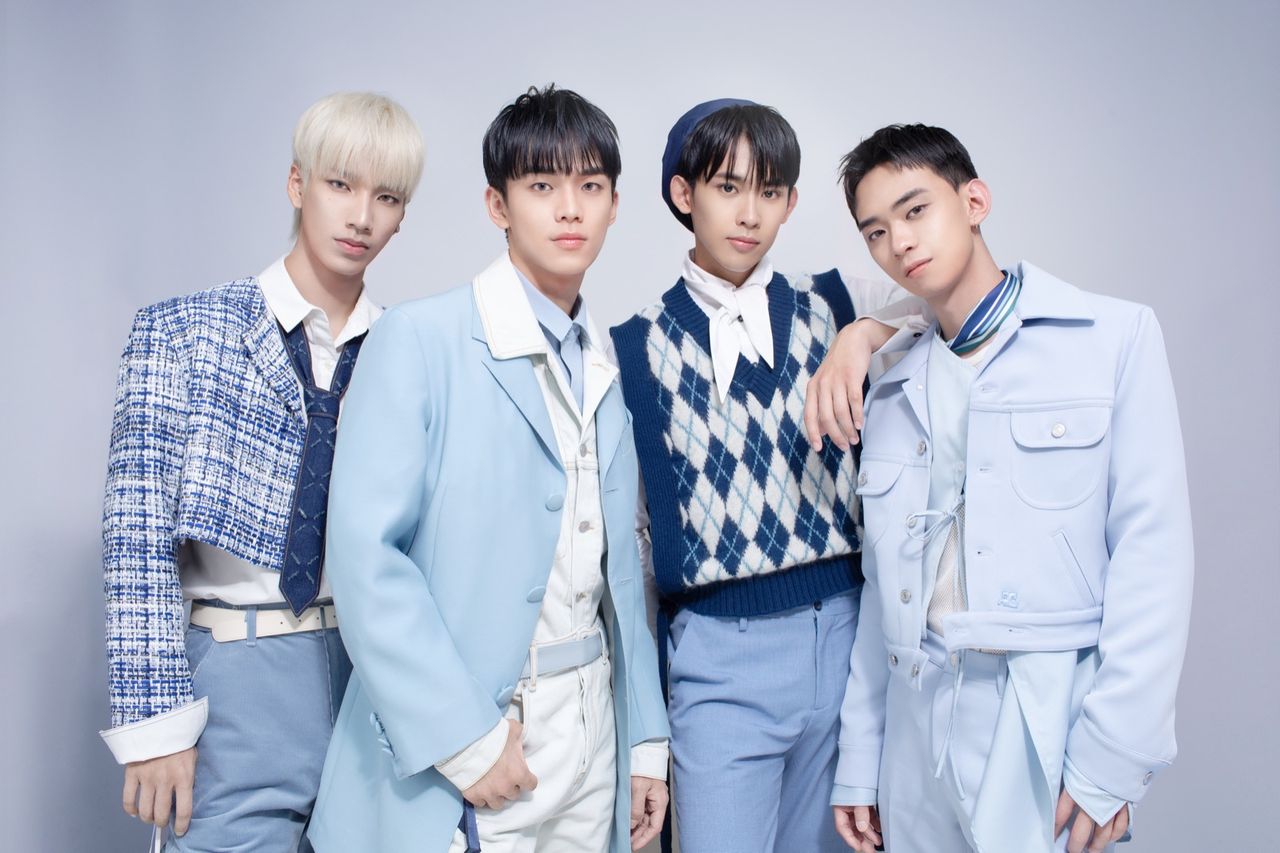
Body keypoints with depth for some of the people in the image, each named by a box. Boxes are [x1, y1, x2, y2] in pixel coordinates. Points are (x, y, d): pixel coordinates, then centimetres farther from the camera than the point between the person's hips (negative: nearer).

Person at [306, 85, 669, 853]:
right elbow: (365, 553, -17)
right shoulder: (421, 340, -11)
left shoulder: (606, 367, 8)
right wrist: (464, 741, -17)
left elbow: (620, 564, 11)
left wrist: (647, 740, 9)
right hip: (460, 740, -5)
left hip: (590, 730, 6)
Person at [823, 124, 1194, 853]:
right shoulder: (893, 393, 12)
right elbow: (884, 583, 12)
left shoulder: (1116, 338, -2)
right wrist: (859, 761, 10)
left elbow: (1153, 550, -8)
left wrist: (1112, 752, -13)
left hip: (1050, 721, -4)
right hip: (918, 721, 4)